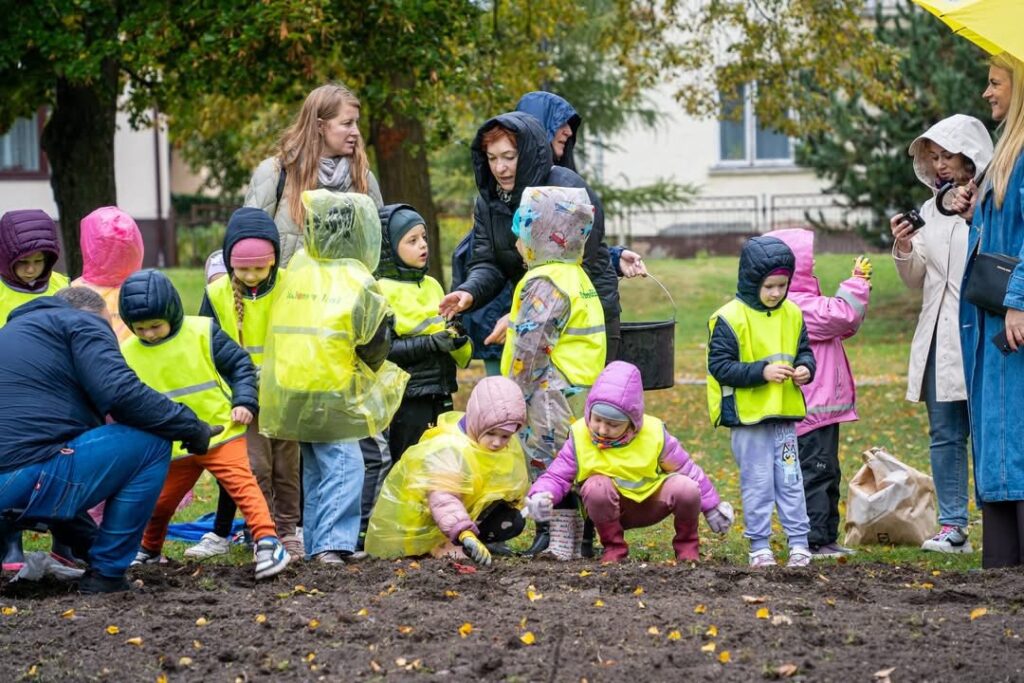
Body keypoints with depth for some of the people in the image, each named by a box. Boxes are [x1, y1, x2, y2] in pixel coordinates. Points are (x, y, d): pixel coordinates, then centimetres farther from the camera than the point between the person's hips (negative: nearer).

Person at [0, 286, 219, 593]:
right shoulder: (83, 323, 5)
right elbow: (120, 392, -11)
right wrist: (191, 427, -1)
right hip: (31, 478, -10)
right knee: (151, 444, -2)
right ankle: (106, 573, 0)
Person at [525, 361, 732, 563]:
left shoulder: (653, 434, -14)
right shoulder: (581, 437, -16)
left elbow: (686, 469, -3)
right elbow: (556, 476, -12)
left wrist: (712, 507, 4)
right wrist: (540, 497, -35)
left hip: (651, 506, 1)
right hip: (611, 509, -1)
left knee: (687, 488, -28)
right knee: (597, 486, -35)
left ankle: (686, 545, 3)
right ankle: (613, 548, -10)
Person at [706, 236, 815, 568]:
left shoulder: (792, 314, 5)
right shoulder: (729, 318, -11)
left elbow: (803, 350, 16)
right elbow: (719, 366, -13)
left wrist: (805, 368, -7)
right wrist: (761, 372, -21)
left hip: (785, 415, 4)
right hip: (748, 416, -4)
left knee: (790, 481, 7)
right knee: (757, 484, 3)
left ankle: (799, 542, 13)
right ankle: (759, 545, 10)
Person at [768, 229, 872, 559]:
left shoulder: (806, 303, 19)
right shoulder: (797, 306, -17)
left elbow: (843, 325, 24)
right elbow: (840, 316, -24)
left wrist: (859, 288, 13)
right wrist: (856, 284, -11)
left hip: (822, 408, 11)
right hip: (811, 409, -11)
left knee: (827, 474, 15)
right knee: (816, 472, -10)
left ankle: (826, 538, 20)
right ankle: (813, 540, -10)